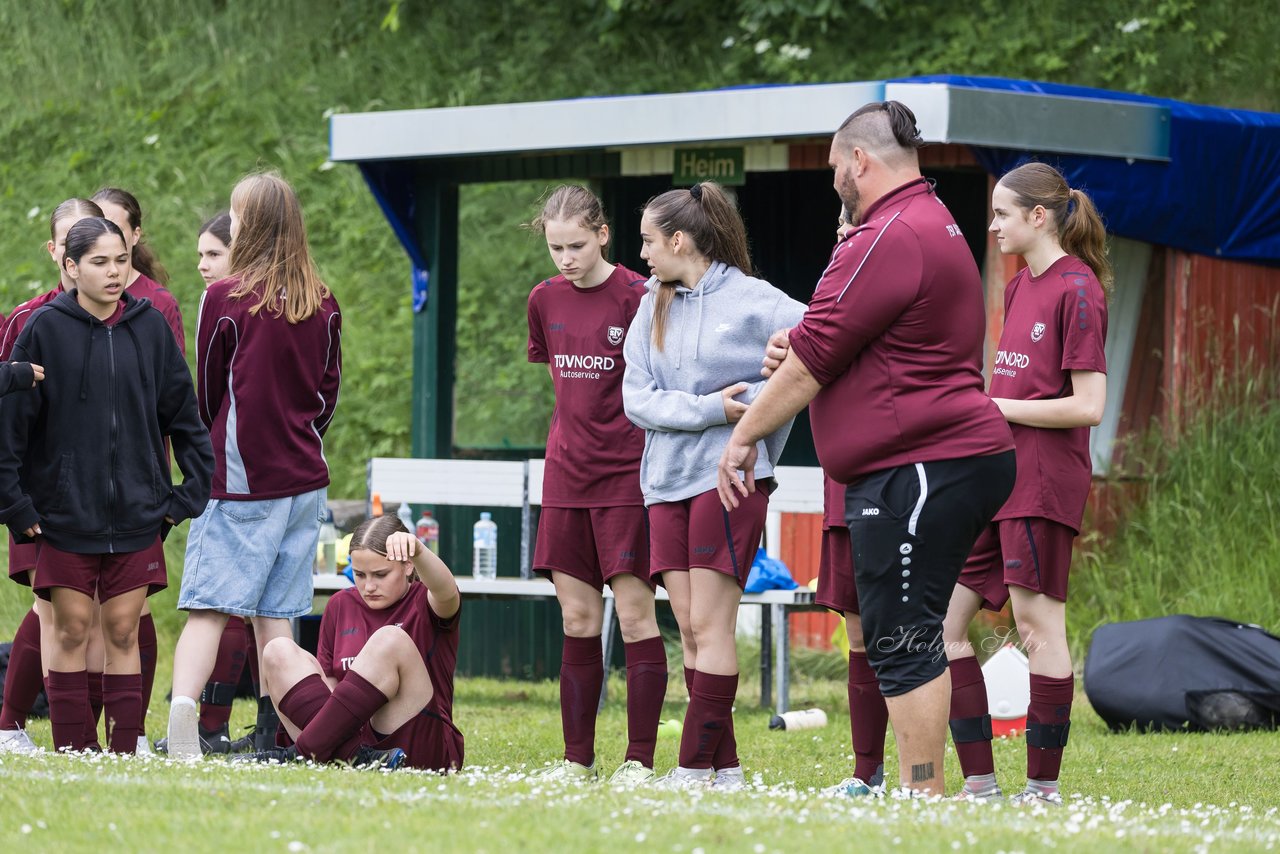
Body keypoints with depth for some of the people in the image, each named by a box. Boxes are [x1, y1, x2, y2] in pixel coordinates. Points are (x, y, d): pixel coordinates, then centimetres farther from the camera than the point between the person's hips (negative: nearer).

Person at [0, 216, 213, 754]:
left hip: (136, 515, 2)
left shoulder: (149, 326, 3)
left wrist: (187, 496, 4)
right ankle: (74, 755, 5)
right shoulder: (45, 329, -4)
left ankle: (123, 753, 5)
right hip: (64, 514, -2)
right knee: (71, 630, 0)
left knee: (124, 633, 3)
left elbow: (184, 417, 9)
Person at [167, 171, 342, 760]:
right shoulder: (322, 304, 4)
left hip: (241, 479, -4)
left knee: (210, 604, -8)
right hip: (304, 479, 4)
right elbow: (329, 390, 11)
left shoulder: (224, 299, -9)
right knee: (276, 611, 9)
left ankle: (183, 706, -27)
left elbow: (207, 393, 1)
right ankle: (274, 731, 8)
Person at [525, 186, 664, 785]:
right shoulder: (545, 300, 8)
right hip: (566, 476, 5)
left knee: (634, 615, -5)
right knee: (577, 620, 7)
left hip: (627, 475, -5)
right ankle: (577, 758, 12)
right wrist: (578, 430, 13)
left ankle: (640, 759, -2)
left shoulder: (637, 297, -9)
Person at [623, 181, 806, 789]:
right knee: (690, 630, 4)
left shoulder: (751, 300, -4)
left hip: (730, 476, -6)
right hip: (666, 481, 6)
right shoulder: (652, 309, 13)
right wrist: (709, 408, -12)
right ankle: (724, 767, 8)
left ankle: (696, 766, -8)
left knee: (710, 626, -8)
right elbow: (637, 398, 4)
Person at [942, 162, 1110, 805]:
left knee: (1037, 621, -5)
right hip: (994, 475, 9)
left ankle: (1044, 787, 2)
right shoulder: (1018, 287, 16)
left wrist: (998, 409, -11)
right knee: (942, 619, 6)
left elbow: (1088, 407, -16)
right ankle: (979, 781, 11)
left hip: (1043, 479, -9)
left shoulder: (1076, 289, -11)